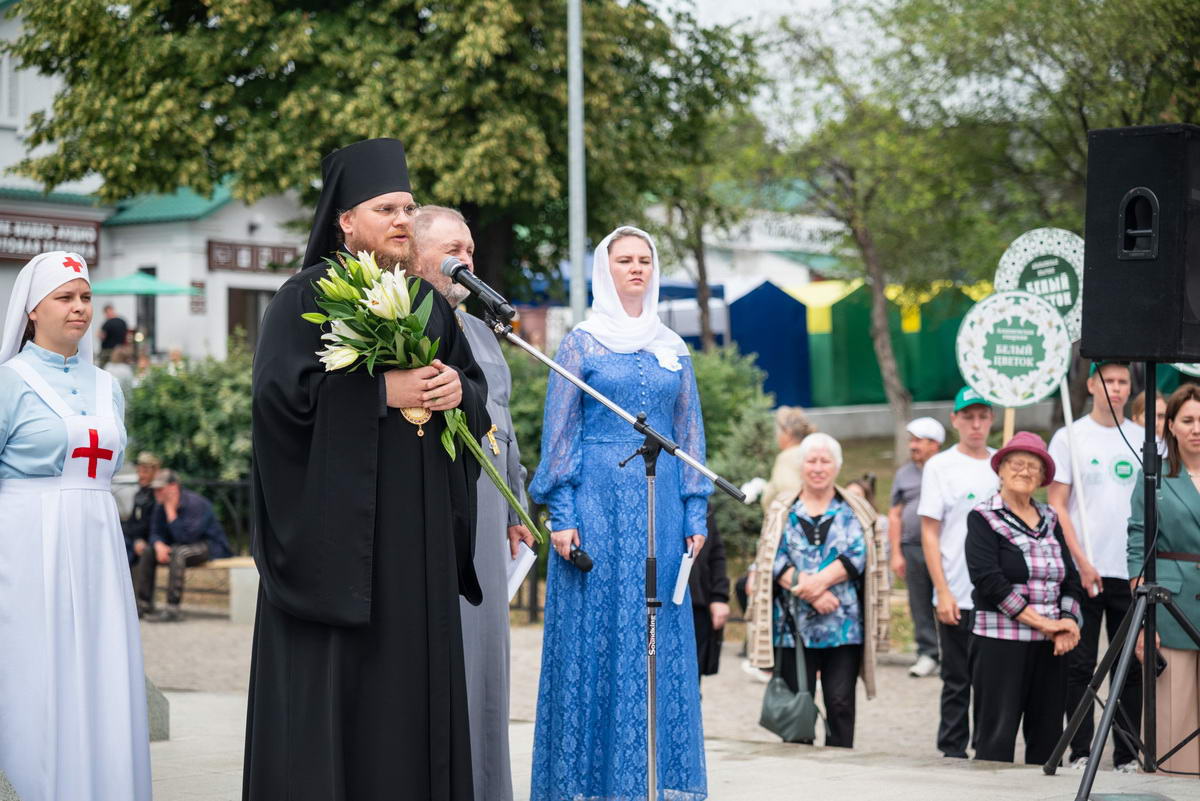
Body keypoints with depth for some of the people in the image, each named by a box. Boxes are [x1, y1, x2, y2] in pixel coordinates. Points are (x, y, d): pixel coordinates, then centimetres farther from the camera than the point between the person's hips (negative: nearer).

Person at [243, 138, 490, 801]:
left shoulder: (426, 299, 15)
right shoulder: (309, 295, -4)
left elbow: (477, 386, 17)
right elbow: (282, 388, -15)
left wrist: (459, 390, -6)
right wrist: (382, 391, -17)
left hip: (417, 525, 6)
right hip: (335, 517, -6)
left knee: (412, 668, 5)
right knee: (331, 676, -6)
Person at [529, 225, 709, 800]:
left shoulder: (672, 349, 14)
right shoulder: (581, 344, 3)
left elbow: (690, 435, 15)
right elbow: (559, 433, 0)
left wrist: (695, 515, 7)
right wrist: (562, 516, -9)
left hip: (659, 507, 4)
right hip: (599, 502, -4)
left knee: (661, 641, 3)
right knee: (596, 635, -5)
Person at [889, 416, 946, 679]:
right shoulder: (904, 474, 14)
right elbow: (895, 516, 14)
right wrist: (896, 553, 7)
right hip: (912, 548, 4)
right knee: (920, 605, 5)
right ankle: (928, 653, 12)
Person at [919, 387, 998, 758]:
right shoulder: (940, 466, 0)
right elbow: (930, 533, -3)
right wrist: (943, 592, -10)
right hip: (957, 597, -3)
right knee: (957, 681, 2)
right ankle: (952, 752, 10)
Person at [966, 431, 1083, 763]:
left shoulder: (1049, 519, 16)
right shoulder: (983, 518, -1)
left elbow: (1071, 578, 13)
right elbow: (989, 581, -12)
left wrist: (1068, 620, -6)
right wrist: (1042, 622, -14)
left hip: (1050, 647, 6)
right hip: (1000, 643, -6)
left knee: (1047, 738, 6)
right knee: (997, 738, -7)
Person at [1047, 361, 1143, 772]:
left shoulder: (1146, 441, 9)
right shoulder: (1069, 438, 2)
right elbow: (1056, 506, -1)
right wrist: (1082, 561, -10)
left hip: (1134, 572, 2)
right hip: (1083, 571, -2)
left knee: (1132, 666, 4)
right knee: (1080, 665, 0)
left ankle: (1127, 753, 10)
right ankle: (1080, 751, 6)